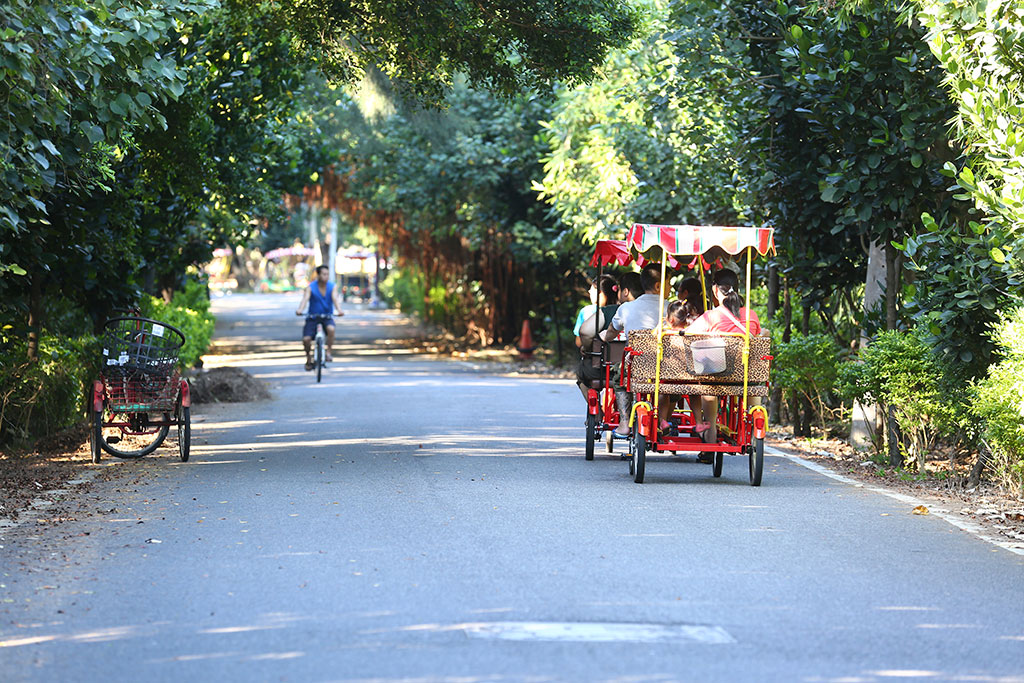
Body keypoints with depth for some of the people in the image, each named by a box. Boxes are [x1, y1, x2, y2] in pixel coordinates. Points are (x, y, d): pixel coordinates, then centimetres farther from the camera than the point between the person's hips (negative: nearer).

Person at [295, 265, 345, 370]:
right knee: (306, 339, -17)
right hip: (312, 317, 0)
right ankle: (309, 358, 12)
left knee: (331, 329, -33)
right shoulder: (311, 287, -9)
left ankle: (328, 353, -16)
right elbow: (305, 299, -25)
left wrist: (339, 310, -42)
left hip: (327, 317, 0)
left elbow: (335, 299, -21)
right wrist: (300, 310, -46)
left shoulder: (332, 287, -5)